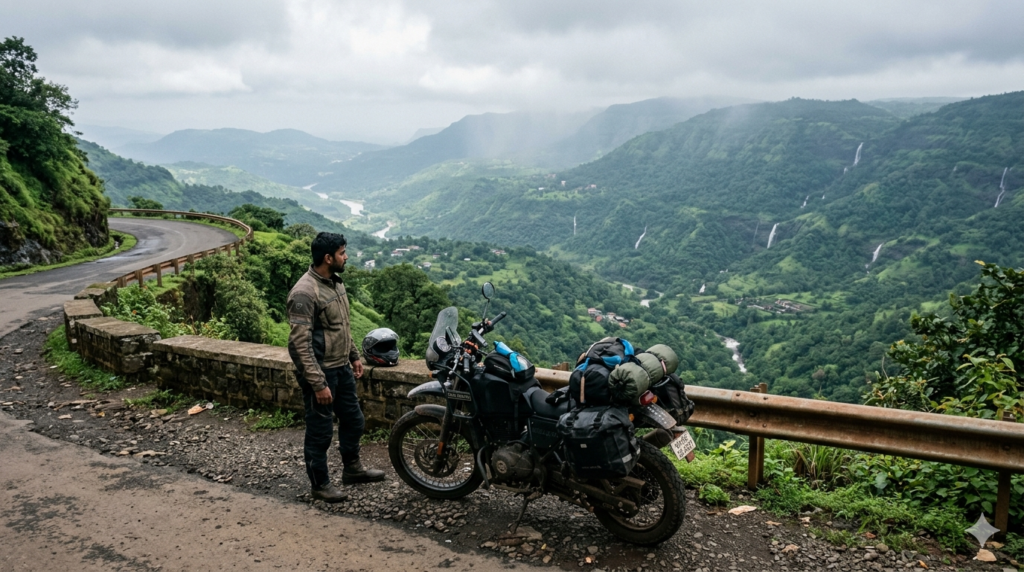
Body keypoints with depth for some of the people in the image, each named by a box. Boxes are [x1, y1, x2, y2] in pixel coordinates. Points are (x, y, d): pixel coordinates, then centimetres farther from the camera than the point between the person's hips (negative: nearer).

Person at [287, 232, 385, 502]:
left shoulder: (336, 282, 6)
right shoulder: (304, 292, -23)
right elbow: (300, 343, -24)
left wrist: (354, 356, 19)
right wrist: (318, 383, -25)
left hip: (342, 368, 9)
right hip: (320, 372, -9)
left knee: (353, 420, 20)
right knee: (320, 431, 6)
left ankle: (352, 469, 39)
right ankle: (320, 484, 23)